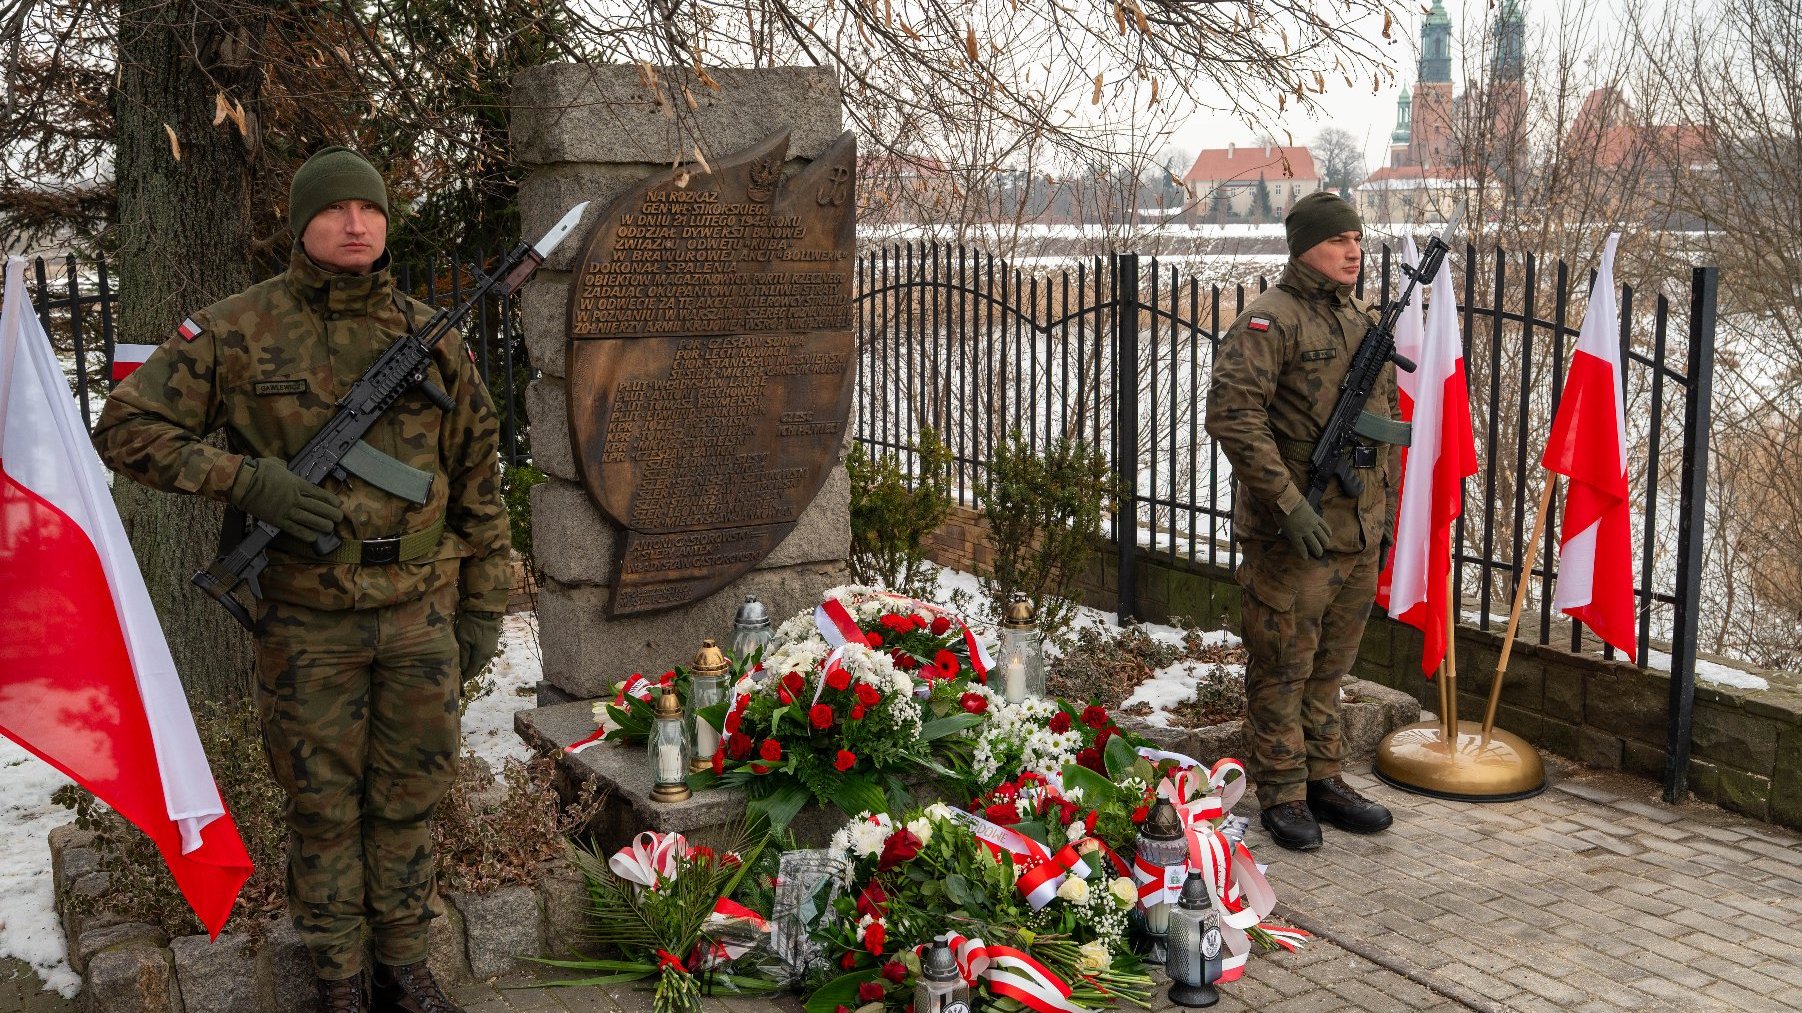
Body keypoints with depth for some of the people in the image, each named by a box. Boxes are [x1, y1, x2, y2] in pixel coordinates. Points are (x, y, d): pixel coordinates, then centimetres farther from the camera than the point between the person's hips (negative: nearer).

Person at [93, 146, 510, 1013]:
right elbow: (126, 427, -3)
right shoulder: (240, 331, -5)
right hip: (308, 620, -2)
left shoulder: (431, 336, 2)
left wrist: (483, 607, 7)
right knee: (323, 804, 10)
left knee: (408, 796, 13)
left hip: (420, 614, 2)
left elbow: (477, 476, 7)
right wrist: (246, 481, -17)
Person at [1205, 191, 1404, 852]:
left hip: (1359, 533, 7)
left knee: (1330, 666, 16)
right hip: (1292, 534, -7)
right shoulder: (1270, 321, -11)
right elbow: (1231, 412, -22)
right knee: (1282, 669, 3)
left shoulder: (1368, 323, 15)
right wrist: (1290, 504, -24)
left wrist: (1385, 514, 19)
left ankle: (1323, 779, 28)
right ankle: (1281, 793, 14)